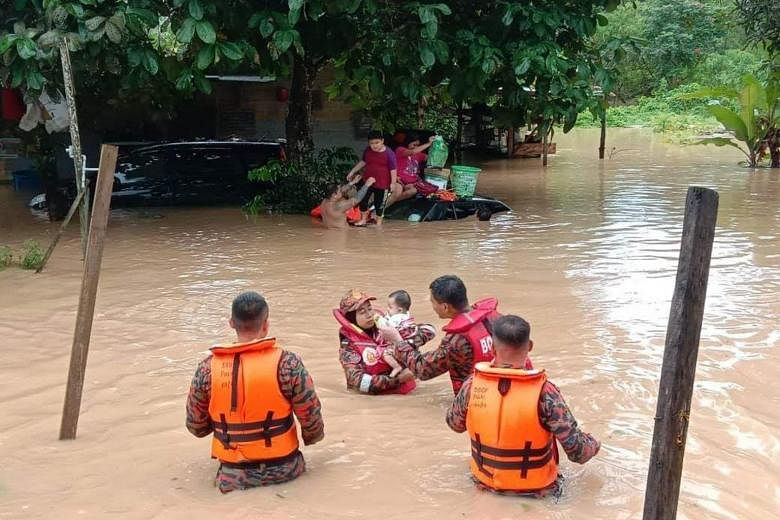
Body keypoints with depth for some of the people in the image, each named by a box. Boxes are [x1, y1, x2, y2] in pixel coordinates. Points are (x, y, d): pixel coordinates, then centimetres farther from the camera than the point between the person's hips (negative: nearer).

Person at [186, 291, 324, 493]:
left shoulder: (208, 368, -11)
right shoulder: (287, 362, -17)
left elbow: (196, 427, -1)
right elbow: (311, 418, -10)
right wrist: (311, 437, 14)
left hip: (233, 478, 1)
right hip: (283, 470, -1)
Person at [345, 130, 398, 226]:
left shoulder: (389, 153, -16)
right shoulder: (367, 151, 0)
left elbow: (393, 169, -13)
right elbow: (362, 162, 16)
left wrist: (393, 183, -15)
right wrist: (352, 172, 19)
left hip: (382, 184, -5)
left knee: (379, 203, 9)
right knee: (363, 200, 12)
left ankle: (379, 222, 25)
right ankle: (363, 219, 31)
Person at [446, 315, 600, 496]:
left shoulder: (472, 386, -19)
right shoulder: (545, 393, -29)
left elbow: (454, 424, 1)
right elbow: (577, 452, -24)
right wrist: (594, 444, -2)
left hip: (485, 482, 3)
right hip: (535, 489, -3)